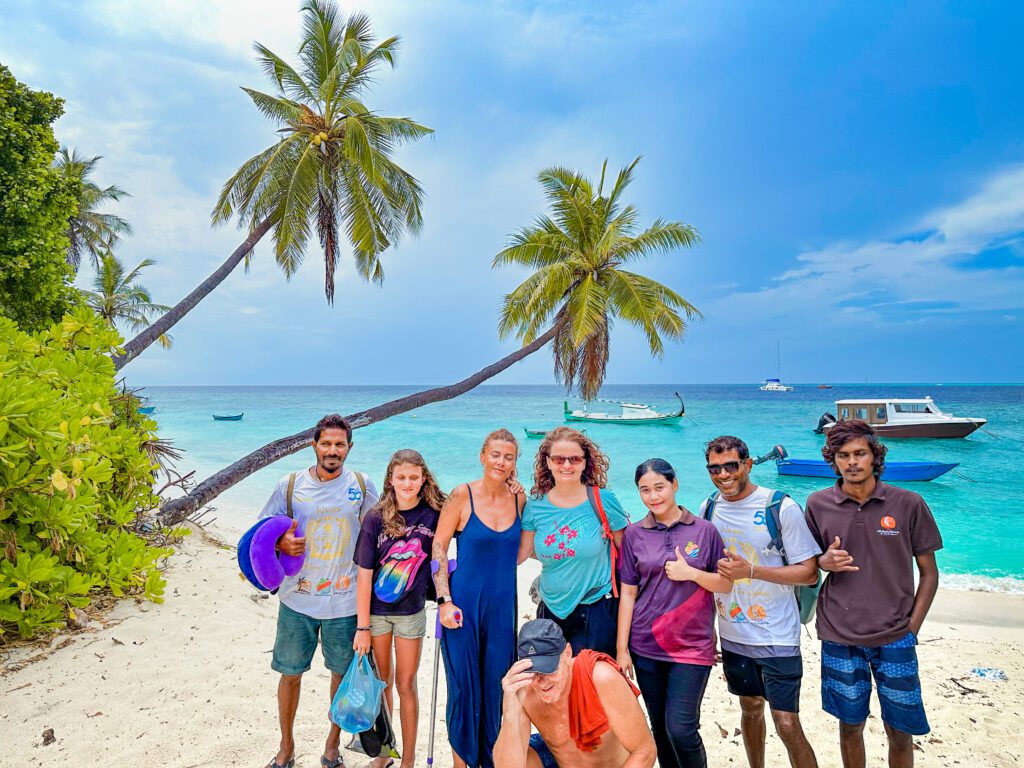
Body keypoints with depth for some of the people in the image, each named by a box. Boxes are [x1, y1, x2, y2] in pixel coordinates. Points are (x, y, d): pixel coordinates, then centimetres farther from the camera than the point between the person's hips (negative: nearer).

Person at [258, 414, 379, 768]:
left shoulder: (362, 485, -3)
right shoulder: (289, 485, -4)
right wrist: (280, 543, -18)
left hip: (345, 602, 0)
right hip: (297, 599, 0)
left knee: (343, 673, 13)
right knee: (290, 673, 14)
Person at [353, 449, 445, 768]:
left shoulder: (433, 515, -12)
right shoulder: (375, 518, -13)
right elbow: (364, 574, -10)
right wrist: (363, 627, -9)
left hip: (411, 612, 0)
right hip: (375, 611, 1)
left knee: (406, 685, 10)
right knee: (382, 682, 16)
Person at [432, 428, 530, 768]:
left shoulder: (519, 500, 1)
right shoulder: (462, 495, -10)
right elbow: (438, 547, -8)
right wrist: (444, 600, -12)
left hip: (502, 606, 3)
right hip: (464, 604, -3)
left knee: (496, 687, 13)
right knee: (464, 687, 8)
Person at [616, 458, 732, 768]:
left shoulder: (704, 530, -2)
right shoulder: (634, 534, 0)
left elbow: (726, 584, 3)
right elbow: (628, 594, 2)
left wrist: (691, 573, -15)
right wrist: (622, 648, 0)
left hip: (692, 646, -2)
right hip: (646, 647, 2)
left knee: (681, 729, -5)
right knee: (660, 728, 12)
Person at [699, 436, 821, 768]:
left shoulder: (781, 507, -14)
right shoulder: (709, 508, 0)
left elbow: (809, 573, -14)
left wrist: (751, 570, -25)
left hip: (776, 636, -4)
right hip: (733, 634, 5)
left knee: (787, 724, -2)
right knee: (750, 709, 20)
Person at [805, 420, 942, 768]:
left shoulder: (909, 504, -6)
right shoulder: (818, 504, -3)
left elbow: (929, 573, 1)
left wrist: (911, 629, -3)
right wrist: (825, 562, -13)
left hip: (895, 638, 0)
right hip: (839, 637, 1)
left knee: (900, 731, 11)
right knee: (850, 725, 14)